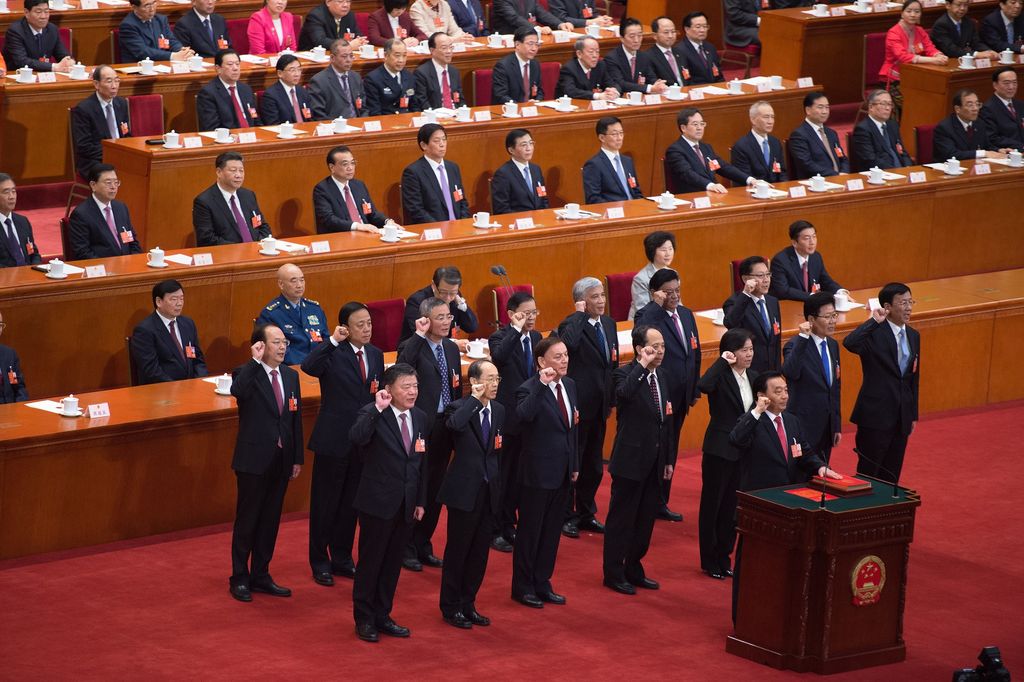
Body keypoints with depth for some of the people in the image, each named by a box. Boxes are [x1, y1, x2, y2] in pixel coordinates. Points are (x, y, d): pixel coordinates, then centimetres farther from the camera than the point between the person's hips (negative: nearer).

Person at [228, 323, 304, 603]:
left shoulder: (290, 376, 9)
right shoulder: (246, 374, -10)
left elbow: (296, 418, 12)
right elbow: (238, 391, -35)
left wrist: (297, 458, 10)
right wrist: (256, 360, -29)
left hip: (281, 460, 6)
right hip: (254, 460, -6)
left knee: (270, 520, 12)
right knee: (247, 520, 3)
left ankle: (260, 576, 23)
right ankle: (239, 579, 12)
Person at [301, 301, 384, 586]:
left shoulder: (376, 355, 8)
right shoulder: (333, 353, -11)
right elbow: (308, 367, -33)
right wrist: (333, 341, -35)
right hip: (334, 440, -6)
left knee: (351, 503, 15)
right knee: (325, 503, 5)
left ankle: (342, 558, 27)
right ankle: (320, 562, 16)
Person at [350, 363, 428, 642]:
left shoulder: (421, 419, 7)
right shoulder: (373, 414, -11)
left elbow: (422, 463, 13)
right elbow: (356, 438, -32)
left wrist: (421, 501, 12)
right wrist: (377, 409, -33)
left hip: (406, 504, 6)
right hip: (377, 502, -6)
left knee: (393, 562, 13)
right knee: (370, 561, 3)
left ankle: (382, 616, 24)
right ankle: (364, 619, 15)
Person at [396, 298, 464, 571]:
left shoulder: (451, 348, 11)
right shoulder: (412, 347, -11)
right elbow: (402, 368, -34)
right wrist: (420, 335, -30)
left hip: (445, 426, 7)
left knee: (436, 489, 13)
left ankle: (424, 546, 24)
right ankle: (408, 550, 11)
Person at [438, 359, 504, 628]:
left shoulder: (498, 410, 9)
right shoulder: (459, 407, -11)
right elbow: (455, 424, -37)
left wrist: (498, 482, 13)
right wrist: (474, 399, -26)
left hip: (490, 491, 6)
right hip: (465, 491, -6)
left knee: (480, 552, 12)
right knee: (458, 550, 4)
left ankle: (468, 605, 24)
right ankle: (450, 608, 15)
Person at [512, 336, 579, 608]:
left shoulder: (569, 385, 7)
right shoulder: (529, 389, -16)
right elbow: (523, 416, -38)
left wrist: (575, 464, 14)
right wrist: (541, 385, -40)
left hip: (562, 473, 7)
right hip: (538, 472, -7)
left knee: (552, 530, 15)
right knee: (530, 531, 5)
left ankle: (542, 584, 26)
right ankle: (523, 587, 16)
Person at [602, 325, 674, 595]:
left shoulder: (663, 376, 10)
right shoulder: (625, 374, -13)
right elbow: (623, 393, -38)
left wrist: (669, 459, 14)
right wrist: (642, 366, -28)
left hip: (654, 462, 7)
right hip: (631, 460, -7)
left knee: (646, 519, 14)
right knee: (621, 519, 2)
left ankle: (634, 570, 26)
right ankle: (613, 574, 12)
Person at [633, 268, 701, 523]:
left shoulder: (686, 314, 10)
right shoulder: (647, 315, -13)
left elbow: (695, 355, 16)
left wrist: (695, 391, 15)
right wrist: (657, 305, -32)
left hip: (680, 397, 7)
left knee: (670, 451, 15)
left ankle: (661, 504, 24)